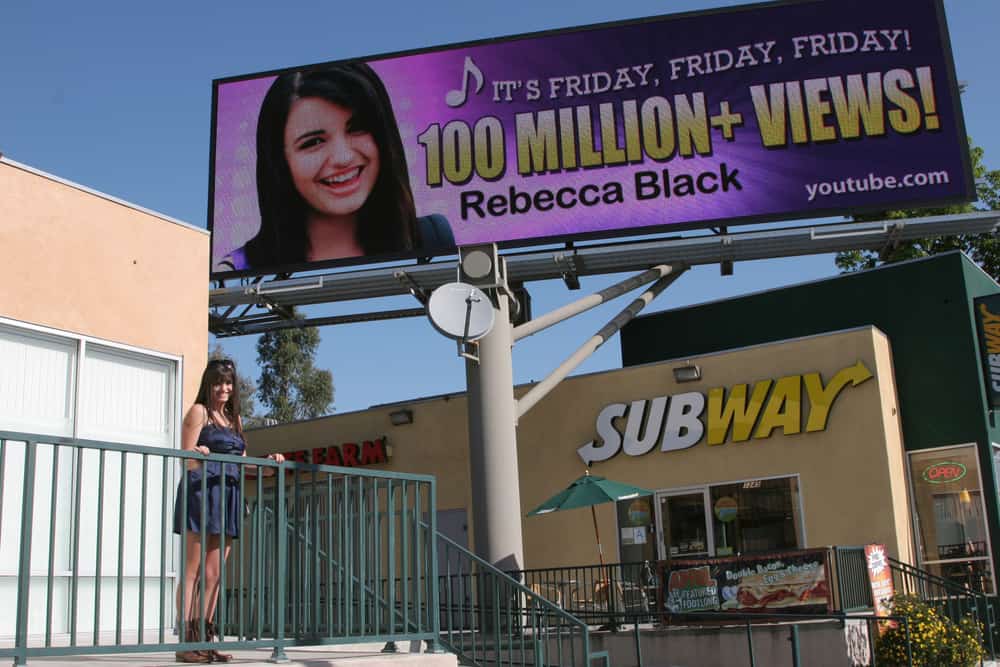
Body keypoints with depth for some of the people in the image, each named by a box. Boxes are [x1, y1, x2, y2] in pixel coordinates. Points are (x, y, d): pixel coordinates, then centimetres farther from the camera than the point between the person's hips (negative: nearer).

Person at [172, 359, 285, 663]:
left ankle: (205, 637, 10)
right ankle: (187, 640, -6)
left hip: (228, 495, 7)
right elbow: (188, 459, -6)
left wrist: (267, 461, 10)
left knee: (214, 574, 7)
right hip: (200, 491, -7)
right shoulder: (199, 412, 1)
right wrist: (198, 454, -28)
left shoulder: (234, 418, 21)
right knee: (192, 571, -7)